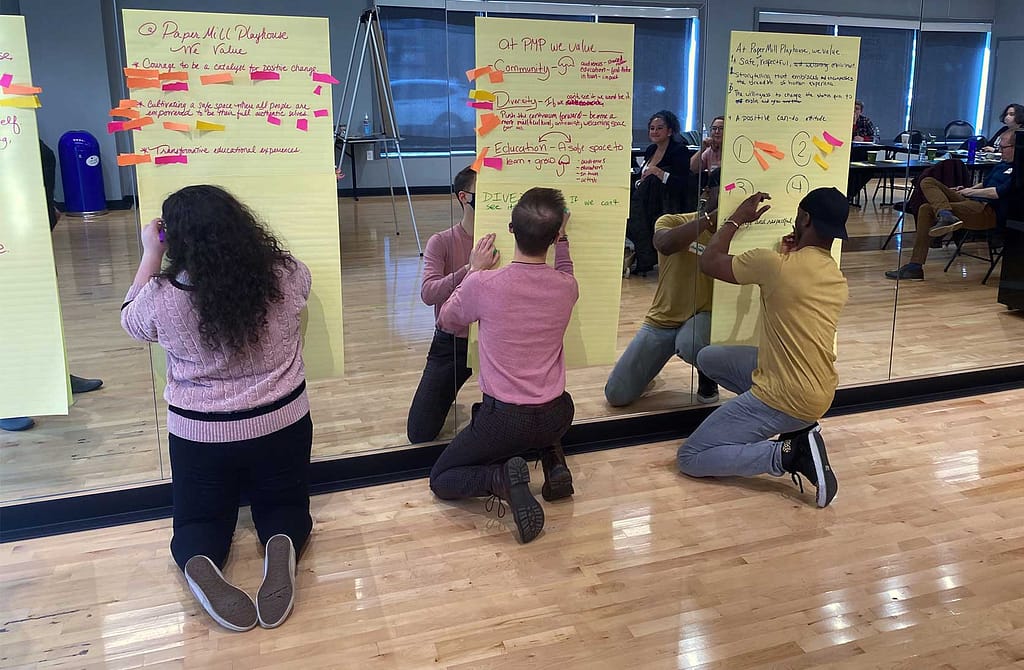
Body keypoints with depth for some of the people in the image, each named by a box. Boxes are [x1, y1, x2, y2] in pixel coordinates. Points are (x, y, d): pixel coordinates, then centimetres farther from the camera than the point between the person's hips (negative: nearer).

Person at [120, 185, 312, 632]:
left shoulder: (161, 297, -17)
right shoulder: (286, 277, -15)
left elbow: (131, 321, 8)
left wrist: (150, 254, 13)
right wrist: (231, 236, 17)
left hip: (199, 436, 0)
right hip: (282, 425, 1)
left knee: (199, 520, 21)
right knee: (285, 507, 21)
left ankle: (198, 565, -15)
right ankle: (282, 546, -16)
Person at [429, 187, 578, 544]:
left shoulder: (484, 284, -19)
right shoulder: (566, 287, -8)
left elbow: (447, 321, 5)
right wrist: (561, 239, 18)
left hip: (503, 420, -4)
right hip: (557, 417, 4)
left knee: (441, 481, 16)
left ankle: (501, 478, -14)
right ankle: (554, 461, 13)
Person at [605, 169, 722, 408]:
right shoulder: (672, 221, -6)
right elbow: (665, 244, -30)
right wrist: (711, 217, -34)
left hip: (701, 316, 0)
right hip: (662, 321, 0)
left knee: (689, 344, -40)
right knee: (617, 395, -6)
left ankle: (707, 375, -3)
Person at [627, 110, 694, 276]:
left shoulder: (680, 150, -7)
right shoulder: (651, 149, 16)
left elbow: (681, 185, -18)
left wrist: (658, 172, -21)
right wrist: (639, 183, 1)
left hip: (669, 207, -6)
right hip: (648, 203, 6)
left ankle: (645, 261, -19)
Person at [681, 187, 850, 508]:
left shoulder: (772, 263, -18)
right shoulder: (838, 278, 5)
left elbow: (709, 261, -2)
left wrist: (737, 218, 10)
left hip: (785, 398, -8)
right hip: (820, 394, 8)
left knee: (690, 459, 0)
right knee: (709, 358, 21)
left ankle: (788, 454, -12)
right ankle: (799, 427, 12)